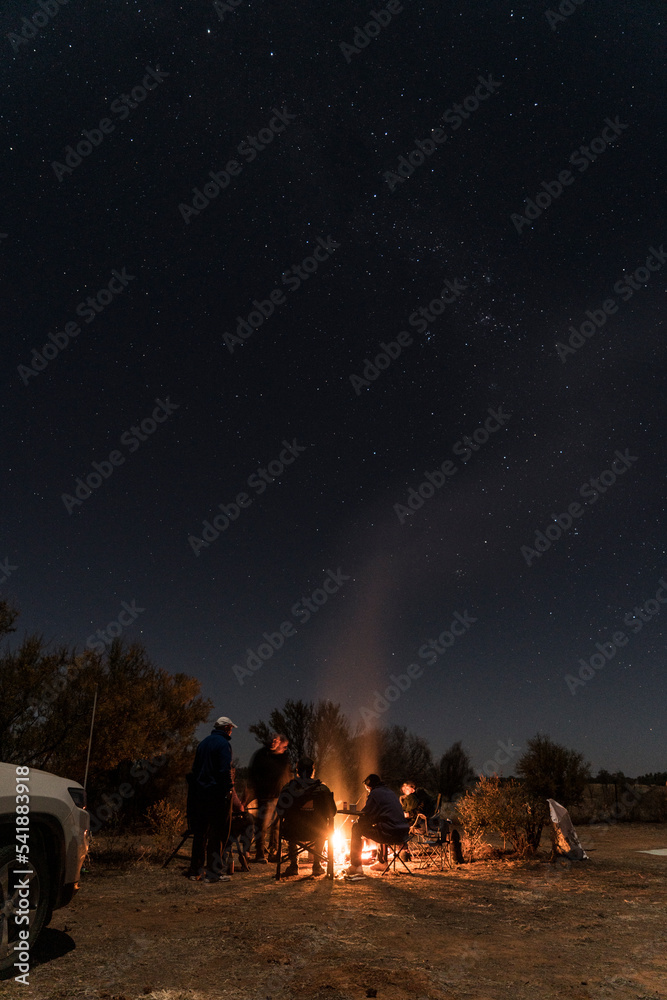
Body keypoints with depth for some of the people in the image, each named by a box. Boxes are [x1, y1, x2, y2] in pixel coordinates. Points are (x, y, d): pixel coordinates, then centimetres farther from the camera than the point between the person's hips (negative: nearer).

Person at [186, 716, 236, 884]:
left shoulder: (203, 743, 13)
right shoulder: (223, 744, -11)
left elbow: (195, 769, 16)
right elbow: (225, 771, -19)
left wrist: (196, 790, 18)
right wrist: (227, 792, -16)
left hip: (200, 792, 8)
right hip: (216, 793, -8)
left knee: (200, 832, 16)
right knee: (218, 834, 0)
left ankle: (196, 871, 22)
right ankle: (212, 874, 2)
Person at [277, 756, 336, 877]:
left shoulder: (289, 787, -6)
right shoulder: (322, 787, -4)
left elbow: (280, 811, -2)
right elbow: (332, 812, 2)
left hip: (294, 834, 0)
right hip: (316, 834, 1)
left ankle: (293, 865, 33)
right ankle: (317, 865, 34)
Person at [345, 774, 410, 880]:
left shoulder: (375, 793, -2)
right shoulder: (390, 792, 23)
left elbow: (366, 816, -2)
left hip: (390, 833, -9)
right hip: (403, 833, 9)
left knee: (356, 827, 2)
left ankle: (356, 867, 3)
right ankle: (382, 862, 42)